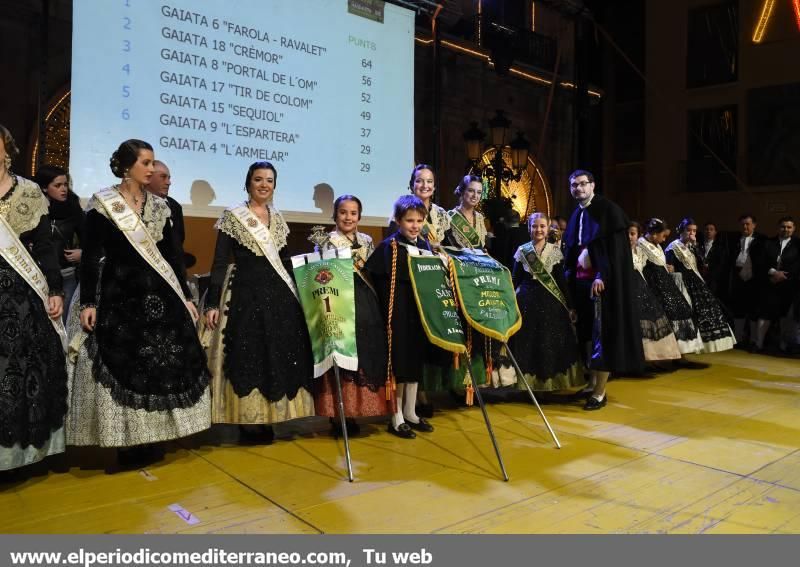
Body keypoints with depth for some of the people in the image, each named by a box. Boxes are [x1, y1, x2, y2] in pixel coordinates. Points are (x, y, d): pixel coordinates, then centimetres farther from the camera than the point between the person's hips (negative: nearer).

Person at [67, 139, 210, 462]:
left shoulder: (159, 206, 10)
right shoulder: (102, 204, -2)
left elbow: (173, 254, 12)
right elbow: (90, 257, -5)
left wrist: (185, 297, 9)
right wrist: (87, 303, -11)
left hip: (159, 294, 4)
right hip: (119, 295, -4)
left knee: (163, 364, 3)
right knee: (120, 366, -3)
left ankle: (149, 440, 14)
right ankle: (127, 441, 7)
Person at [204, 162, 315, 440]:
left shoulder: (278, 218, 12)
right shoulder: (233, 217, -3)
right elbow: (219, 263, -6)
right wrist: (212, 303, -13)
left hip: (279, 295, 5)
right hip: (246, 295, -5)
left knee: (279, 356, 5)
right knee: (247, 359, -3)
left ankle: (267, 418, 15)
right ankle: (248, 420, 6)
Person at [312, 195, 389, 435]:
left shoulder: (367, 241, 14)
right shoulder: (328, 242, -1)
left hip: (365, 304, 6)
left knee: (364, 356, 5)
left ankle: (351, 412, 15)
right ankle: (337, 414, 0)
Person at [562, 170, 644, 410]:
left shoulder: (608, 209, -7)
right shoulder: (576, 215, 15)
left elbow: (616, 247, -14)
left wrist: (602, 276, -23)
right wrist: (570, 276, 11)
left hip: (603, 280, -7)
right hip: (581, 280, 7)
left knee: (603, 333, -6)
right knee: (587, 332, 9)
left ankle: (600, 392, -2)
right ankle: (593, 384, 19)